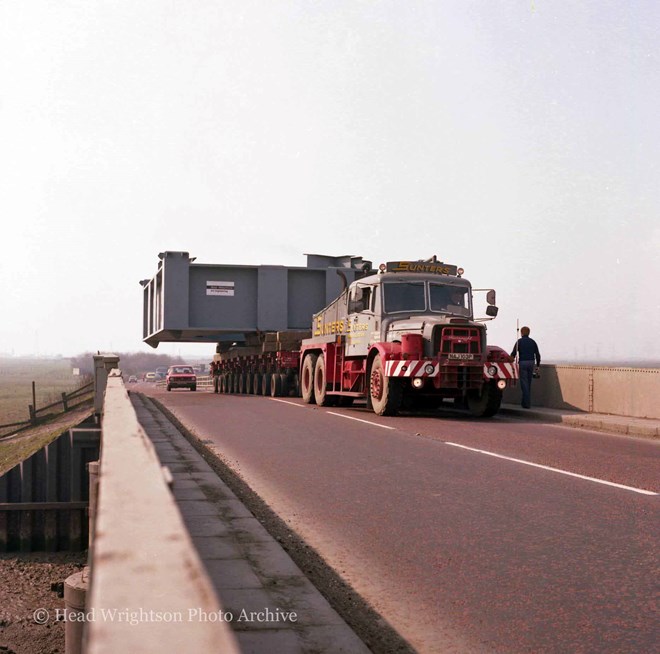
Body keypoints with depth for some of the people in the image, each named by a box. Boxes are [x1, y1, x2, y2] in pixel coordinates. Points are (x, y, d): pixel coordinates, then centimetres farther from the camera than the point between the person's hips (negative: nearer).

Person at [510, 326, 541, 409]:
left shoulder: (519, 341, -2)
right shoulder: (532, 342, 10)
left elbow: (513, 353, -6)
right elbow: (537, 354, 8)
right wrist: (538, 365, 15)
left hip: (522, 363, -4)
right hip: (531, 362, 4)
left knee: (524, 383, -4)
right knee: (528, 383, 14)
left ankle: (527, 403, -10)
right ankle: (525, 402, 19)